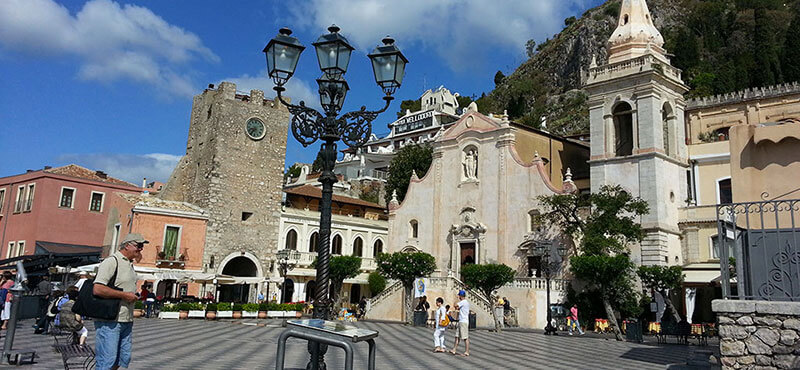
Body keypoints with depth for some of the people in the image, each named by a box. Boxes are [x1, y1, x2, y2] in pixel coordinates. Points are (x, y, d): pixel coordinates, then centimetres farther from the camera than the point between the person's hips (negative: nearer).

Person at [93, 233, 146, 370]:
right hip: (109, 322, -9)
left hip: (126, 322, 9)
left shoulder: (130, 264, 19)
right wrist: (125, 295, -17)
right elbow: (97, 289, -22)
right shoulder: (111, 261, -11)